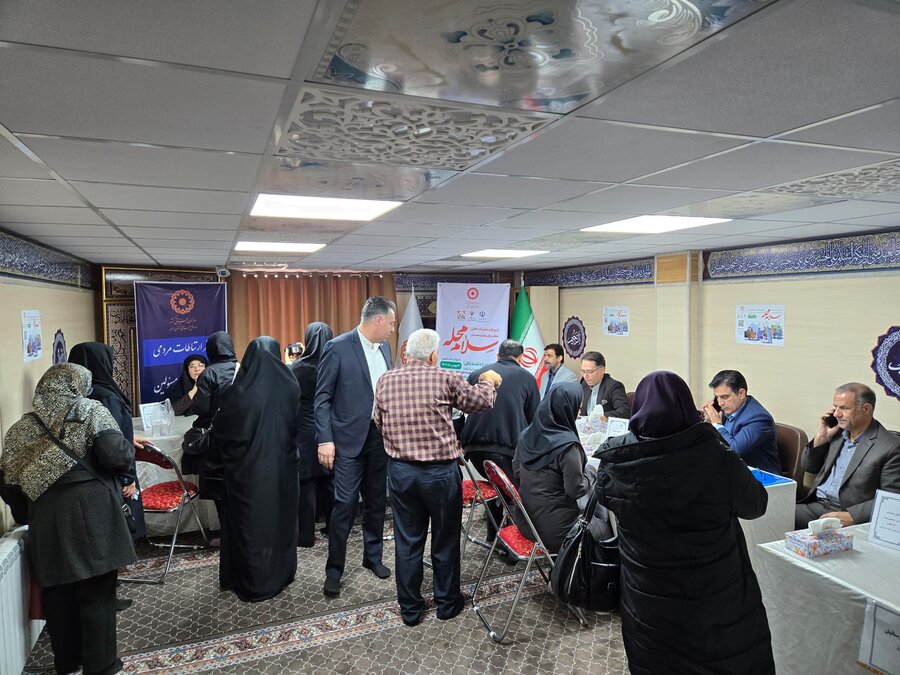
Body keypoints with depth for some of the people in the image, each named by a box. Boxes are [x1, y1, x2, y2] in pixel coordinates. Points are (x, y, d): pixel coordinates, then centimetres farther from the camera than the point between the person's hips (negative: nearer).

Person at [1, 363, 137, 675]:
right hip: (91, 514, -4)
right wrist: (129, 445, 3)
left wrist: (30, 515, 18)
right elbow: (118, 456, -16)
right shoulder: (91, 411, -6)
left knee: (57, 592, 16)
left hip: (47, 518, 4)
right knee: (96, 591, 6)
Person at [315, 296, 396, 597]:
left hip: (380, 437, 6)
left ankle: (373, 556, 33)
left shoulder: (384, 347, 8)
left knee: (376, 501, 15)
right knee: (345, 504, -1)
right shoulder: (338, 347, -12)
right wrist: (325, 440, -15)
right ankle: (334, 570, 15)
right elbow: (322, 397, -10)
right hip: (349, 438, -6)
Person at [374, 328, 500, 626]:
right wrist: (489, 380, 21)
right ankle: (447, 603, 33)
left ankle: (410, 609, 28)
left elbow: (379, 421, 10)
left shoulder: (385, 381, -2)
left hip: (400, 470, 3)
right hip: (440, 471, -3)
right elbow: (482, 400, 0)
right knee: (445, 541, 16)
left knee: (407, 542, 15)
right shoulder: (446, 379, -13)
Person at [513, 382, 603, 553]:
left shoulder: (527, 435, -2)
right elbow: (576, 490, -18)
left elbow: (516, 473, 8)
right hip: (554, 529, -7)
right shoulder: (567, 444, -23)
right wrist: (591, 471, -1)